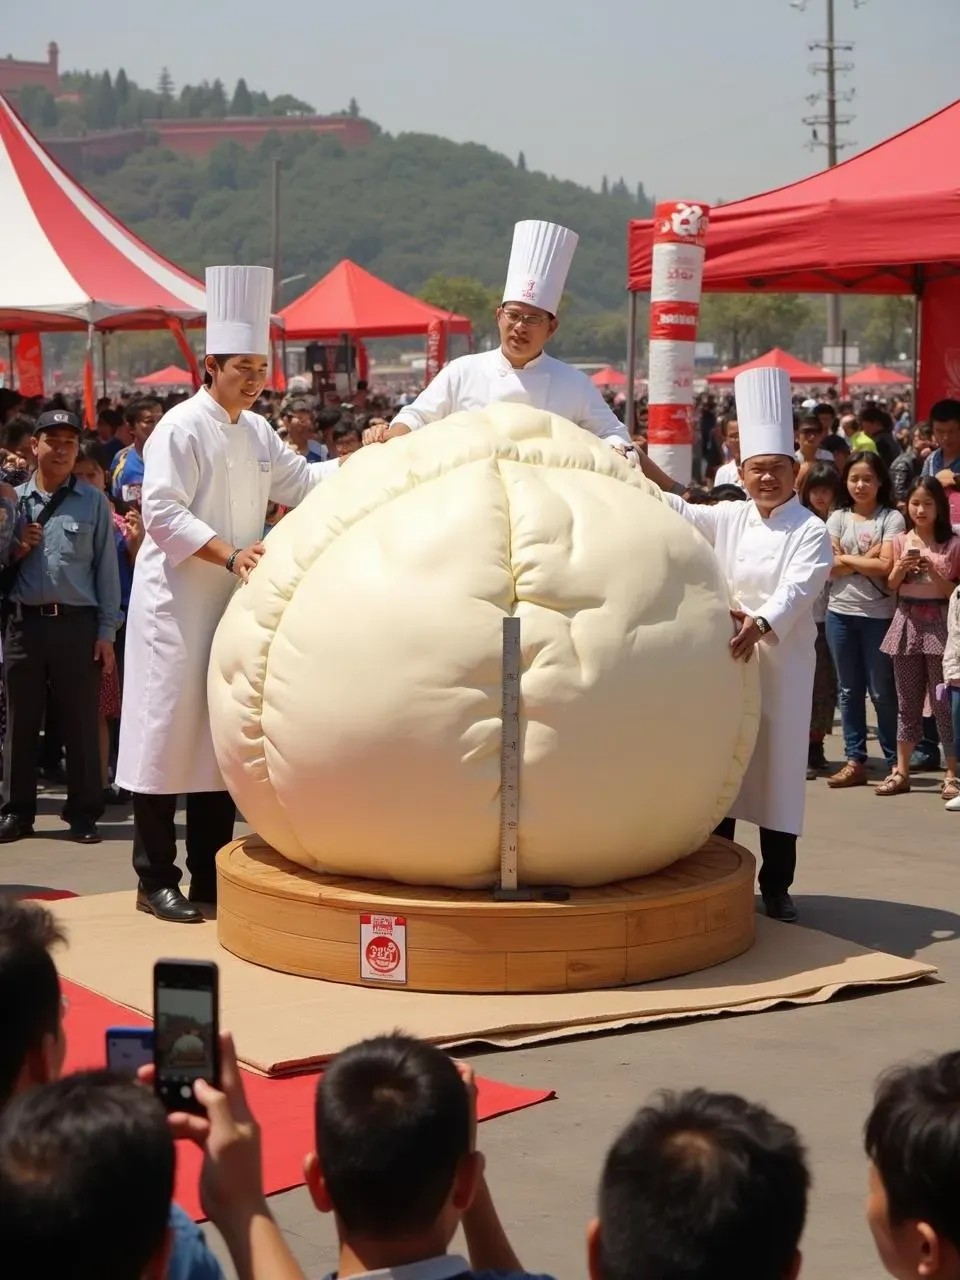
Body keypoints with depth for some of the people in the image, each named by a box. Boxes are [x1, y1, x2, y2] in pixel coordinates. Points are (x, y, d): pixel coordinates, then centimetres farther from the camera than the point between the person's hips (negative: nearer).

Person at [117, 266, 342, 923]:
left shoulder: (257, 432, 13)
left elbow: (298, 481, 17)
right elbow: (163, 513, -18)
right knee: (170, 731, -5)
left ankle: (209, 878, 19)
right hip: (177, 604, -8)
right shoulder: (182, 428, -11)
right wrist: (228, 553, -27)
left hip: (232, 602, 8)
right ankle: (157, 881, 2)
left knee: (221, 734, 11)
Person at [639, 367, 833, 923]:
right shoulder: (728, 519, 9)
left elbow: (799, 587, -19)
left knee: (779, 766, -1)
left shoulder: (810, 531, -4)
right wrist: (633, 465, -6)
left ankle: (777, 886, 8)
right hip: (727, 654, 4)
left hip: (782, 660, -4)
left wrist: (761, 624, -36)